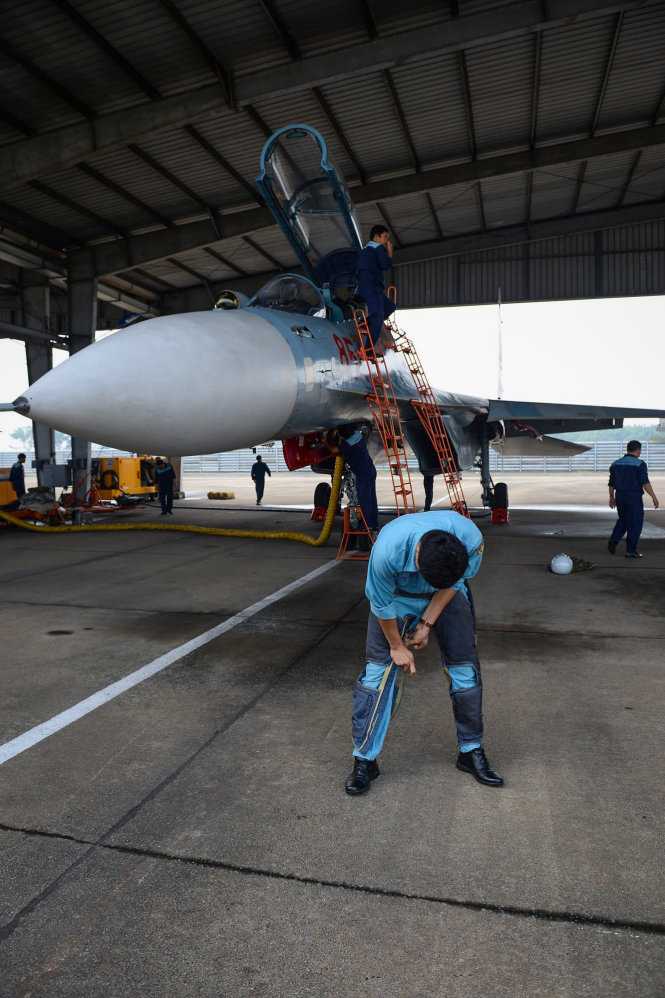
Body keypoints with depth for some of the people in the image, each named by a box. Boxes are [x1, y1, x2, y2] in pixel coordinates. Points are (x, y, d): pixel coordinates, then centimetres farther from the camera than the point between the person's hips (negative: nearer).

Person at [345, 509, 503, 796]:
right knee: (377, 670, -9)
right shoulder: (387, 549, -41)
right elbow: (382, 604, -21)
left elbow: (452, 585, -13)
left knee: (465, 669, 1)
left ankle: (471, 751, 20)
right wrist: (396, 646, -9)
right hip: (398, 596, -2)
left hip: (447, 595, 2)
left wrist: (427, 623, -13)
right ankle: (364, 760, 4)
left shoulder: (471, 538, -35)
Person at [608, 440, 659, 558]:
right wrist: (654, 497, -12)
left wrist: (612, 497, 20)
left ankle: (613, 542, 8)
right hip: (634, 498, -5)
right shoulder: (640, 464, -11)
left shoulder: (616, 464, 5)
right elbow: (645, 483, -18)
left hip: (620, 497, 5)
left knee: (622, 520, 22)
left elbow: (611, 483, 9)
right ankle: (631, 551, 5)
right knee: (635, 524, 5)